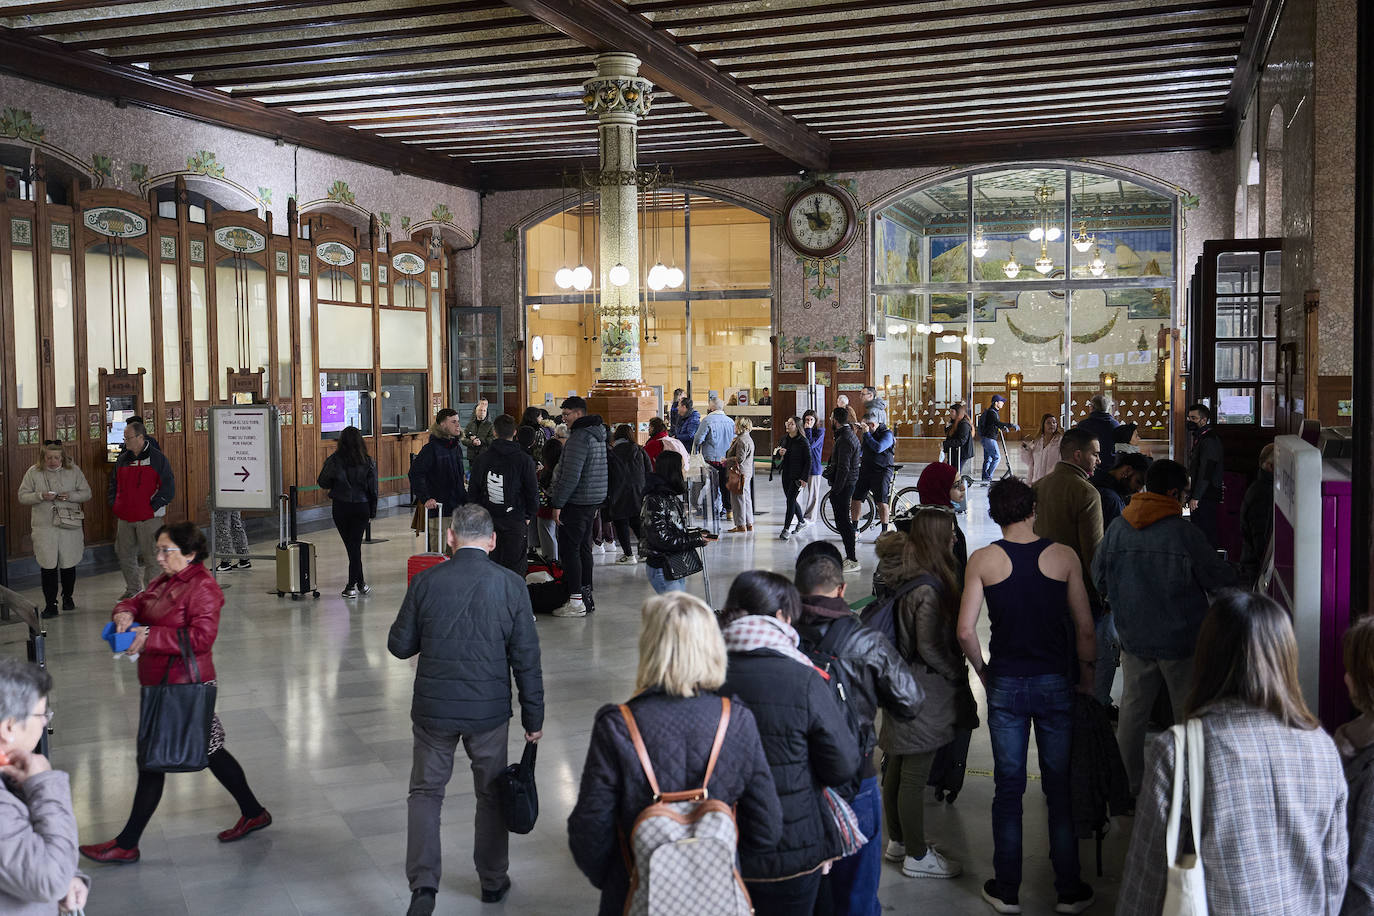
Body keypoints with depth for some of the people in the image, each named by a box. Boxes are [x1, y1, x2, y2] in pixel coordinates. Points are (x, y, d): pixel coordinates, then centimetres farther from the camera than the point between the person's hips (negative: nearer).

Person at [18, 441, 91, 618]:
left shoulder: (73, 470, 2)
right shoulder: (33, 472, 1)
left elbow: (86, 493, 5)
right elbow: (22, 497, 1)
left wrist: (70, 496, -14)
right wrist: (40, 496, -17)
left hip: (70, 525, 1)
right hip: (44, 527, -1)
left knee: (69, 565, 9)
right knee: (48, 566, -3)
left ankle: (67, 597, 30)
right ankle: (50, 604, 4)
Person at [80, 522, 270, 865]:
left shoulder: (202, 587, -17)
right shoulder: (166, 581, 11)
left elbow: (202, 637, -25)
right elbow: (139, 600, 19)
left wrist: (150, 637, -25)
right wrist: (125, 613, -5)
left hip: (183, 687, -10)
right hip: (163, 684, 10)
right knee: (208, 750, 16)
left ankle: (126, 845, 11)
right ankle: (254, 813, 28)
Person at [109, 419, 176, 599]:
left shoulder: (157, 458, -5)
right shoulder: (122, 459, 12)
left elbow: (168, 487, -7)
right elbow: (114, 483, 24)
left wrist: (153, 507, -11)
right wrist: (115, 505, 11)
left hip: (148, 517, -6)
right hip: (125, 517, 6)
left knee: (151, 556, -3)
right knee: (124, 554, 12)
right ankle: (133, 589, 27)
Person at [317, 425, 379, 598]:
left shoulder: (334, 460, -10)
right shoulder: (368, 462, -4)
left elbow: (322, 483, -5)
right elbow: (373, 488, 0)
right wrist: (373, 511, 8)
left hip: (341, 507, -1)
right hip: (362, 507, 2)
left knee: (351, 546, 7)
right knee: (356, 545, 9)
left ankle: (359, 584, 10)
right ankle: (353, 585, 12)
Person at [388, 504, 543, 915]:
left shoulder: (425, 581, -9)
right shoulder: (511, 586, -9)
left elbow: (399, 645, -1)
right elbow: (526, 660, -6)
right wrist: (533, 717, 3)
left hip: (434, 708, 0)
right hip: (489, 710, 0)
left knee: (426, 792, 15)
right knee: (492, 794, 18)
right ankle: (493, 881, 31)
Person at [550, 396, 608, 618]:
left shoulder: (579, 437, -17)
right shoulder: (598, 435, 15)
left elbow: (571, 476, -23)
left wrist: (558, 504, -18)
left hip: (576, 501, -10)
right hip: (593, 501, 10)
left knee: (569, 550, -5)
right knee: (584, 548, 15)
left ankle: (576, 602, -5)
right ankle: (586, 596, 21)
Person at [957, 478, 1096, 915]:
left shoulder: (982, 560, -6)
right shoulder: (1064, 556, -5)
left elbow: (966, 630, -9)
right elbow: (1085, 627, -4)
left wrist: (983, 671, 7)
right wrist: (1086, 677, 9)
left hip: (1005, 684, 0)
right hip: (1055, 682, 0)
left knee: (1008, 788, 10)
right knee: (1060, 788, 11)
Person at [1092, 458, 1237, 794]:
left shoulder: (1117, 528, -3)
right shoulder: (1184, 532, -17)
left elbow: (1098, 575, 8)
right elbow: (1221, 579, -8)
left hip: (1133, 638, 4)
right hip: (1181, 640, -4)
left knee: (1132, 711, 14)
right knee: (1188, 714, 10)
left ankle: (1130, 783, 23)